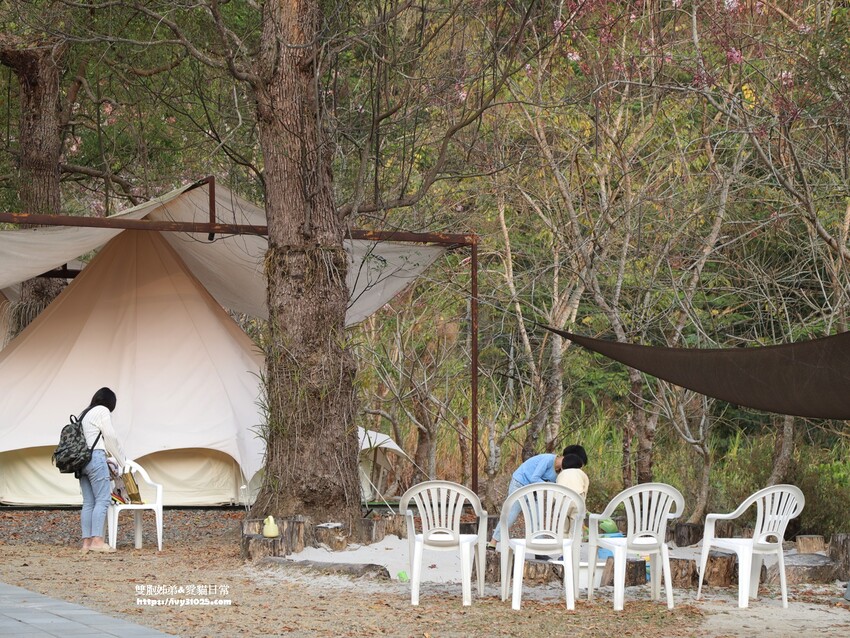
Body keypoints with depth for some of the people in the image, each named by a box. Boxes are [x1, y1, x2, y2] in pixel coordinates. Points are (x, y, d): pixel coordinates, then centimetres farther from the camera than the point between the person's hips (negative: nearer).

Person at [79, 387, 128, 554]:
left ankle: (86, 542, -1)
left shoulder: (85, 414, 25)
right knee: (103, 499, -11)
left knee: (88, 502, 5)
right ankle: (97, 540, -20)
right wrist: (123, 462, 8)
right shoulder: (103, 411, 1)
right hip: (96, 457, -8)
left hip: (81, 459, 8)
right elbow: (111, 439, -2)